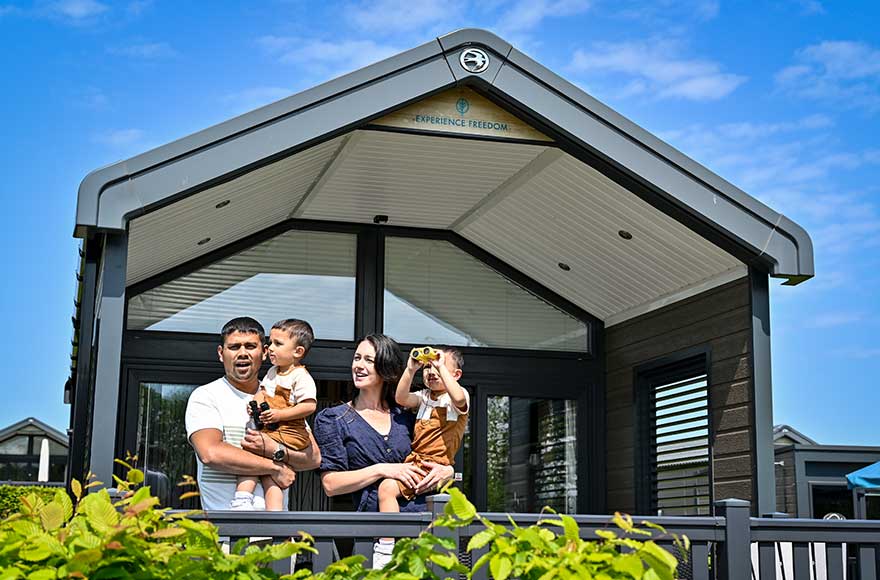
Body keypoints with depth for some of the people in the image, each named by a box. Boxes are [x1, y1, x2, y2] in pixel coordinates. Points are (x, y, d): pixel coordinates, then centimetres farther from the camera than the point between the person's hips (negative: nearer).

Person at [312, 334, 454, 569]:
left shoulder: (405, 416, 16)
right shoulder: (331, 419, 9)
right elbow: (331, 484, 0)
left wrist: (445, 471, 2)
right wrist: (382, 470, -7)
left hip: (421, 512, 2)